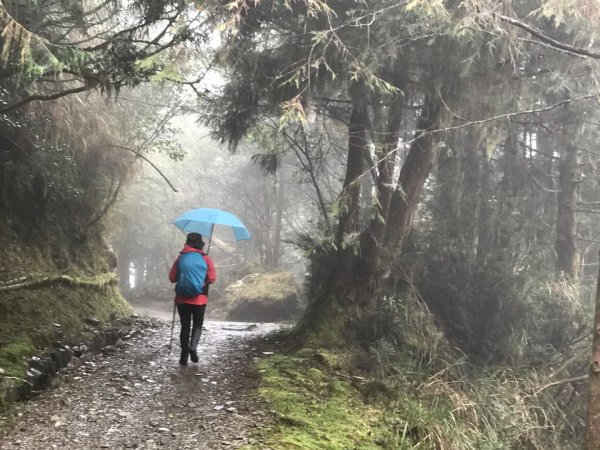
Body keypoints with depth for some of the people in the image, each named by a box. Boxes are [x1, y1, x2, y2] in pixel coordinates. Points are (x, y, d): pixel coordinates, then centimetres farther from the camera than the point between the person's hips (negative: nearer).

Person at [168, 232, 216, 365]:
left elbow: (172, 278, 0)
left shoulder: (180, 258, 0)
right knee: (197, 325, 13)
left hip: (182, 299, 2)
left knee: (185, 326, 11)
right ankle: (193, 346, -12)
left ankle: (184, 356, 8)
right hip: (199, 299, -1)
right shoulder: (205, 259, -4)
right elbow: (212, 278, -5)